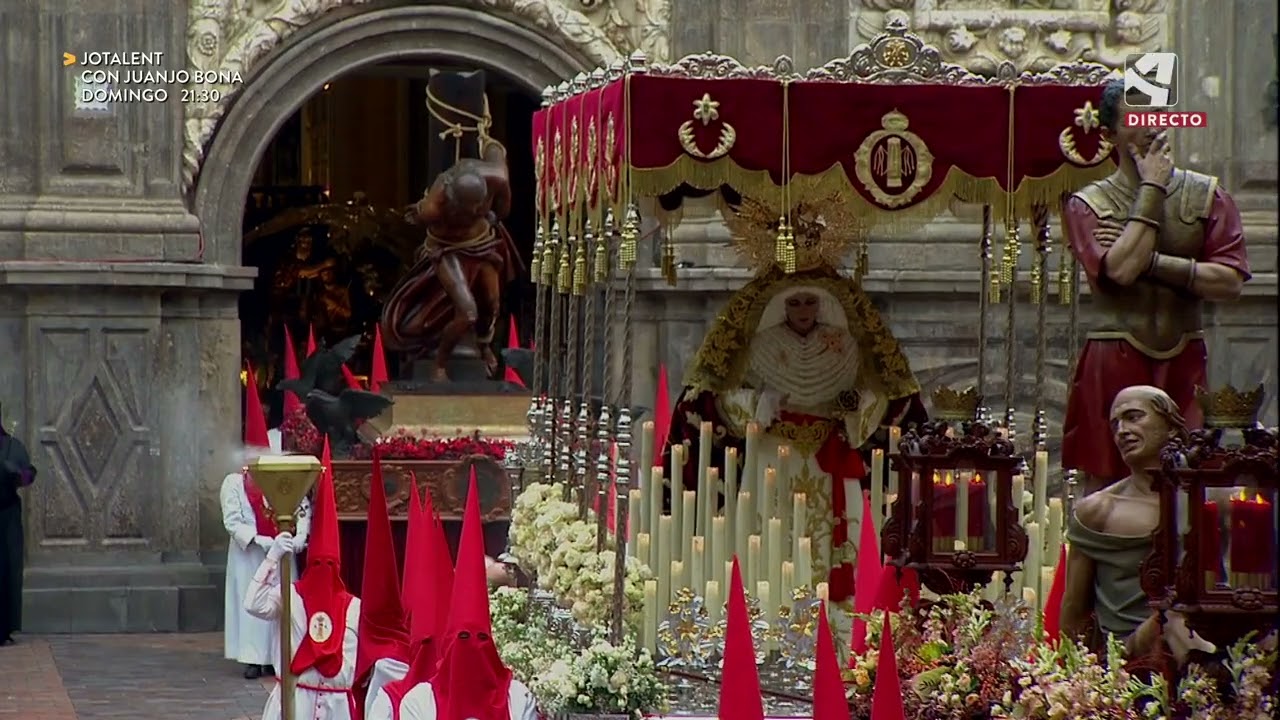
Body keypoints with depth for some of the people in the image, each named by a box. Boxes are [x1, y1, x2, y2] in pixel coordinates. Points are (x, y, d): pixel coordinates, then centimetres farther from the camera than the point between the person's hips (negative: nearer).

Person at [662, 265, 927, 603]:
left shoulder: (843, 345, 10)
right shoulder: (763, 344, 6)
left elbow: (876, 395, 11)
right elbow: (730, 394, 4)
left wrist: (853, 404, -10)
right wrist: (764, 404, -13)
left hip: (828, 457, 1)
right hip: (773, 453, -1)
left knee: (824, 526, -5)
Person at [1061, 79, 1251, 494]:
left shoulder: (1206, 195, 7)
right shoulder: (1088, 205, 2)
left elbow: (1229, 282, -4)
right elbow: (1121, 269, -16)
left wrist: (1150, 262, -12)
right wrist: (1152, 189, -7)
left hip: (1185, 363, 2)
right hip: (1114, 363, -2)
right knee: (1105, 488, 0)